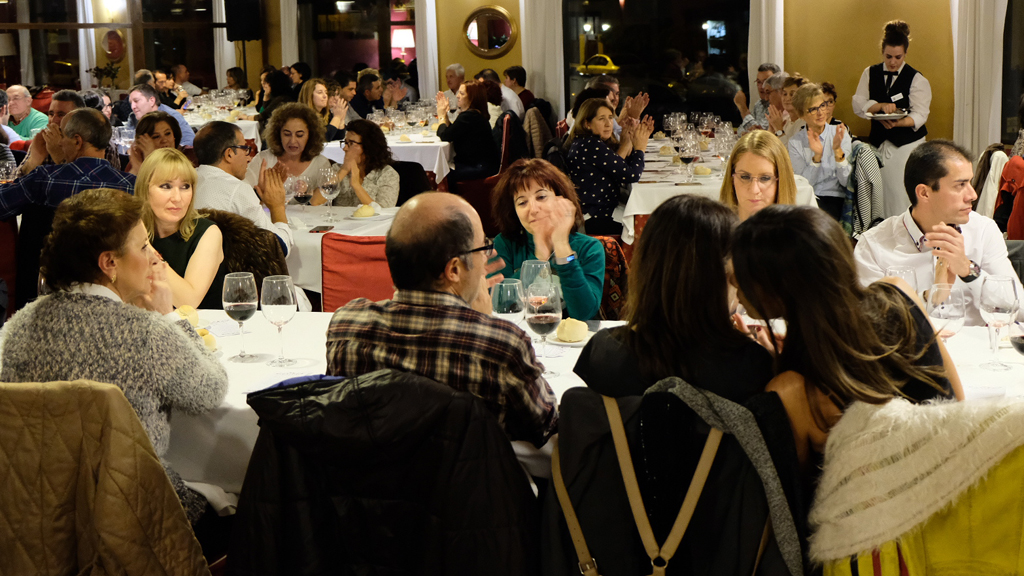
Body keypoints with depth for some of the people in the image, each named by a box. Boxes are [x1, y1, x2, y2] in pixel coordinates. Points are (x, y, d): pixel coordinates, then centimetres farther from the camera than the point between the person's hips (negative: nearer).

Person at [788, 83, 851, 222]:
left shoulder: (839, 134, 4)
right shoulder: (795, 142, 6)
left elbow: (846, 182, -4)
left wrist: (837, 150, -17)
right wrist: (817, 156, -18)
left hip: (833, 198, -1)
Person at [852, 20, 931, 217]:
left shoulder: (917, 79, -1)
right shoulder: (870, 74, 9)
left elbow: (919, 114, -10)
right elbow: (858, 105, 0)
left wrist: (898, 122, -30)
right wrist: (881, 105, -19)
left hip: (907, 144, -3)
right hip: (878, 142, 3)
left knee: (904, 197, -10)